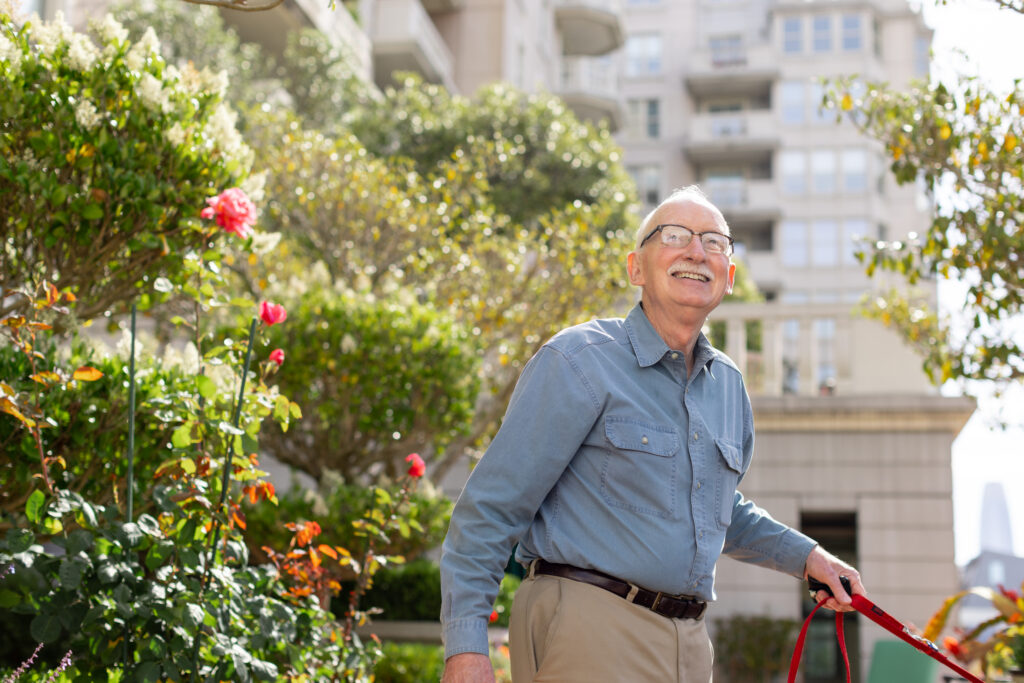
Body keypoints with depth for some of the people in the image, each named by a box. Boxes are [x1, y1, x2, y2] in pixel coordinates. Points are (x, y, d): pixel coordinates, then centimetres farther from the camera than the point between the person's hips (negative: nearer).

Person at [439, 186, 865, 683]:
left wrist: (805, 555, 19)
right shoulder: (579, 360, -9)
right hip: (586, 633, -7)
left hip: (688, 642, 7)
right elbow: (491, 507, -12)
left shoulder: (728, 385, 13)